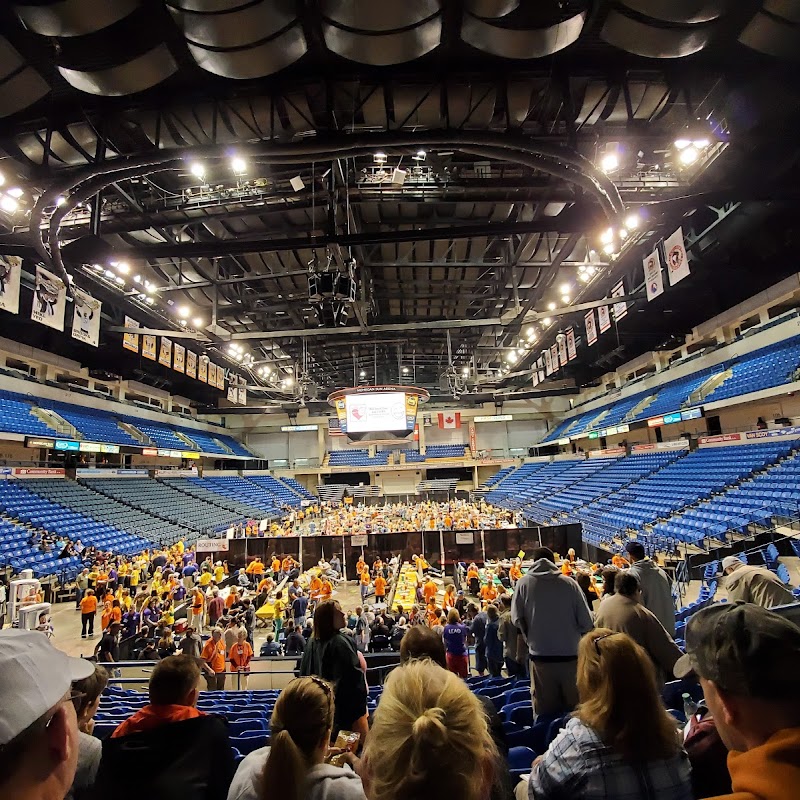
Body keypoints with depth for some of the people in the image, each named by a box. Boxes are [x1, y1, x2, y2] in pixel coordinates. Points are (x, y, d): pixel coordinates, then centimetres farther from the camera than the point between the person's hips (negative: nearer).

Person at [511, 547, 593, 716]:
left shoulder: (524, 583, -6)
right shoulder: (570, 583, -8)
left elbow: (517, 619, -6)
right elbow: (586, 622, -5)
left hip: (540, 656, 0)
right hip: (570, 654, 0)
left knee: (545, 709, 12)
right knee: (575, 705, 17)